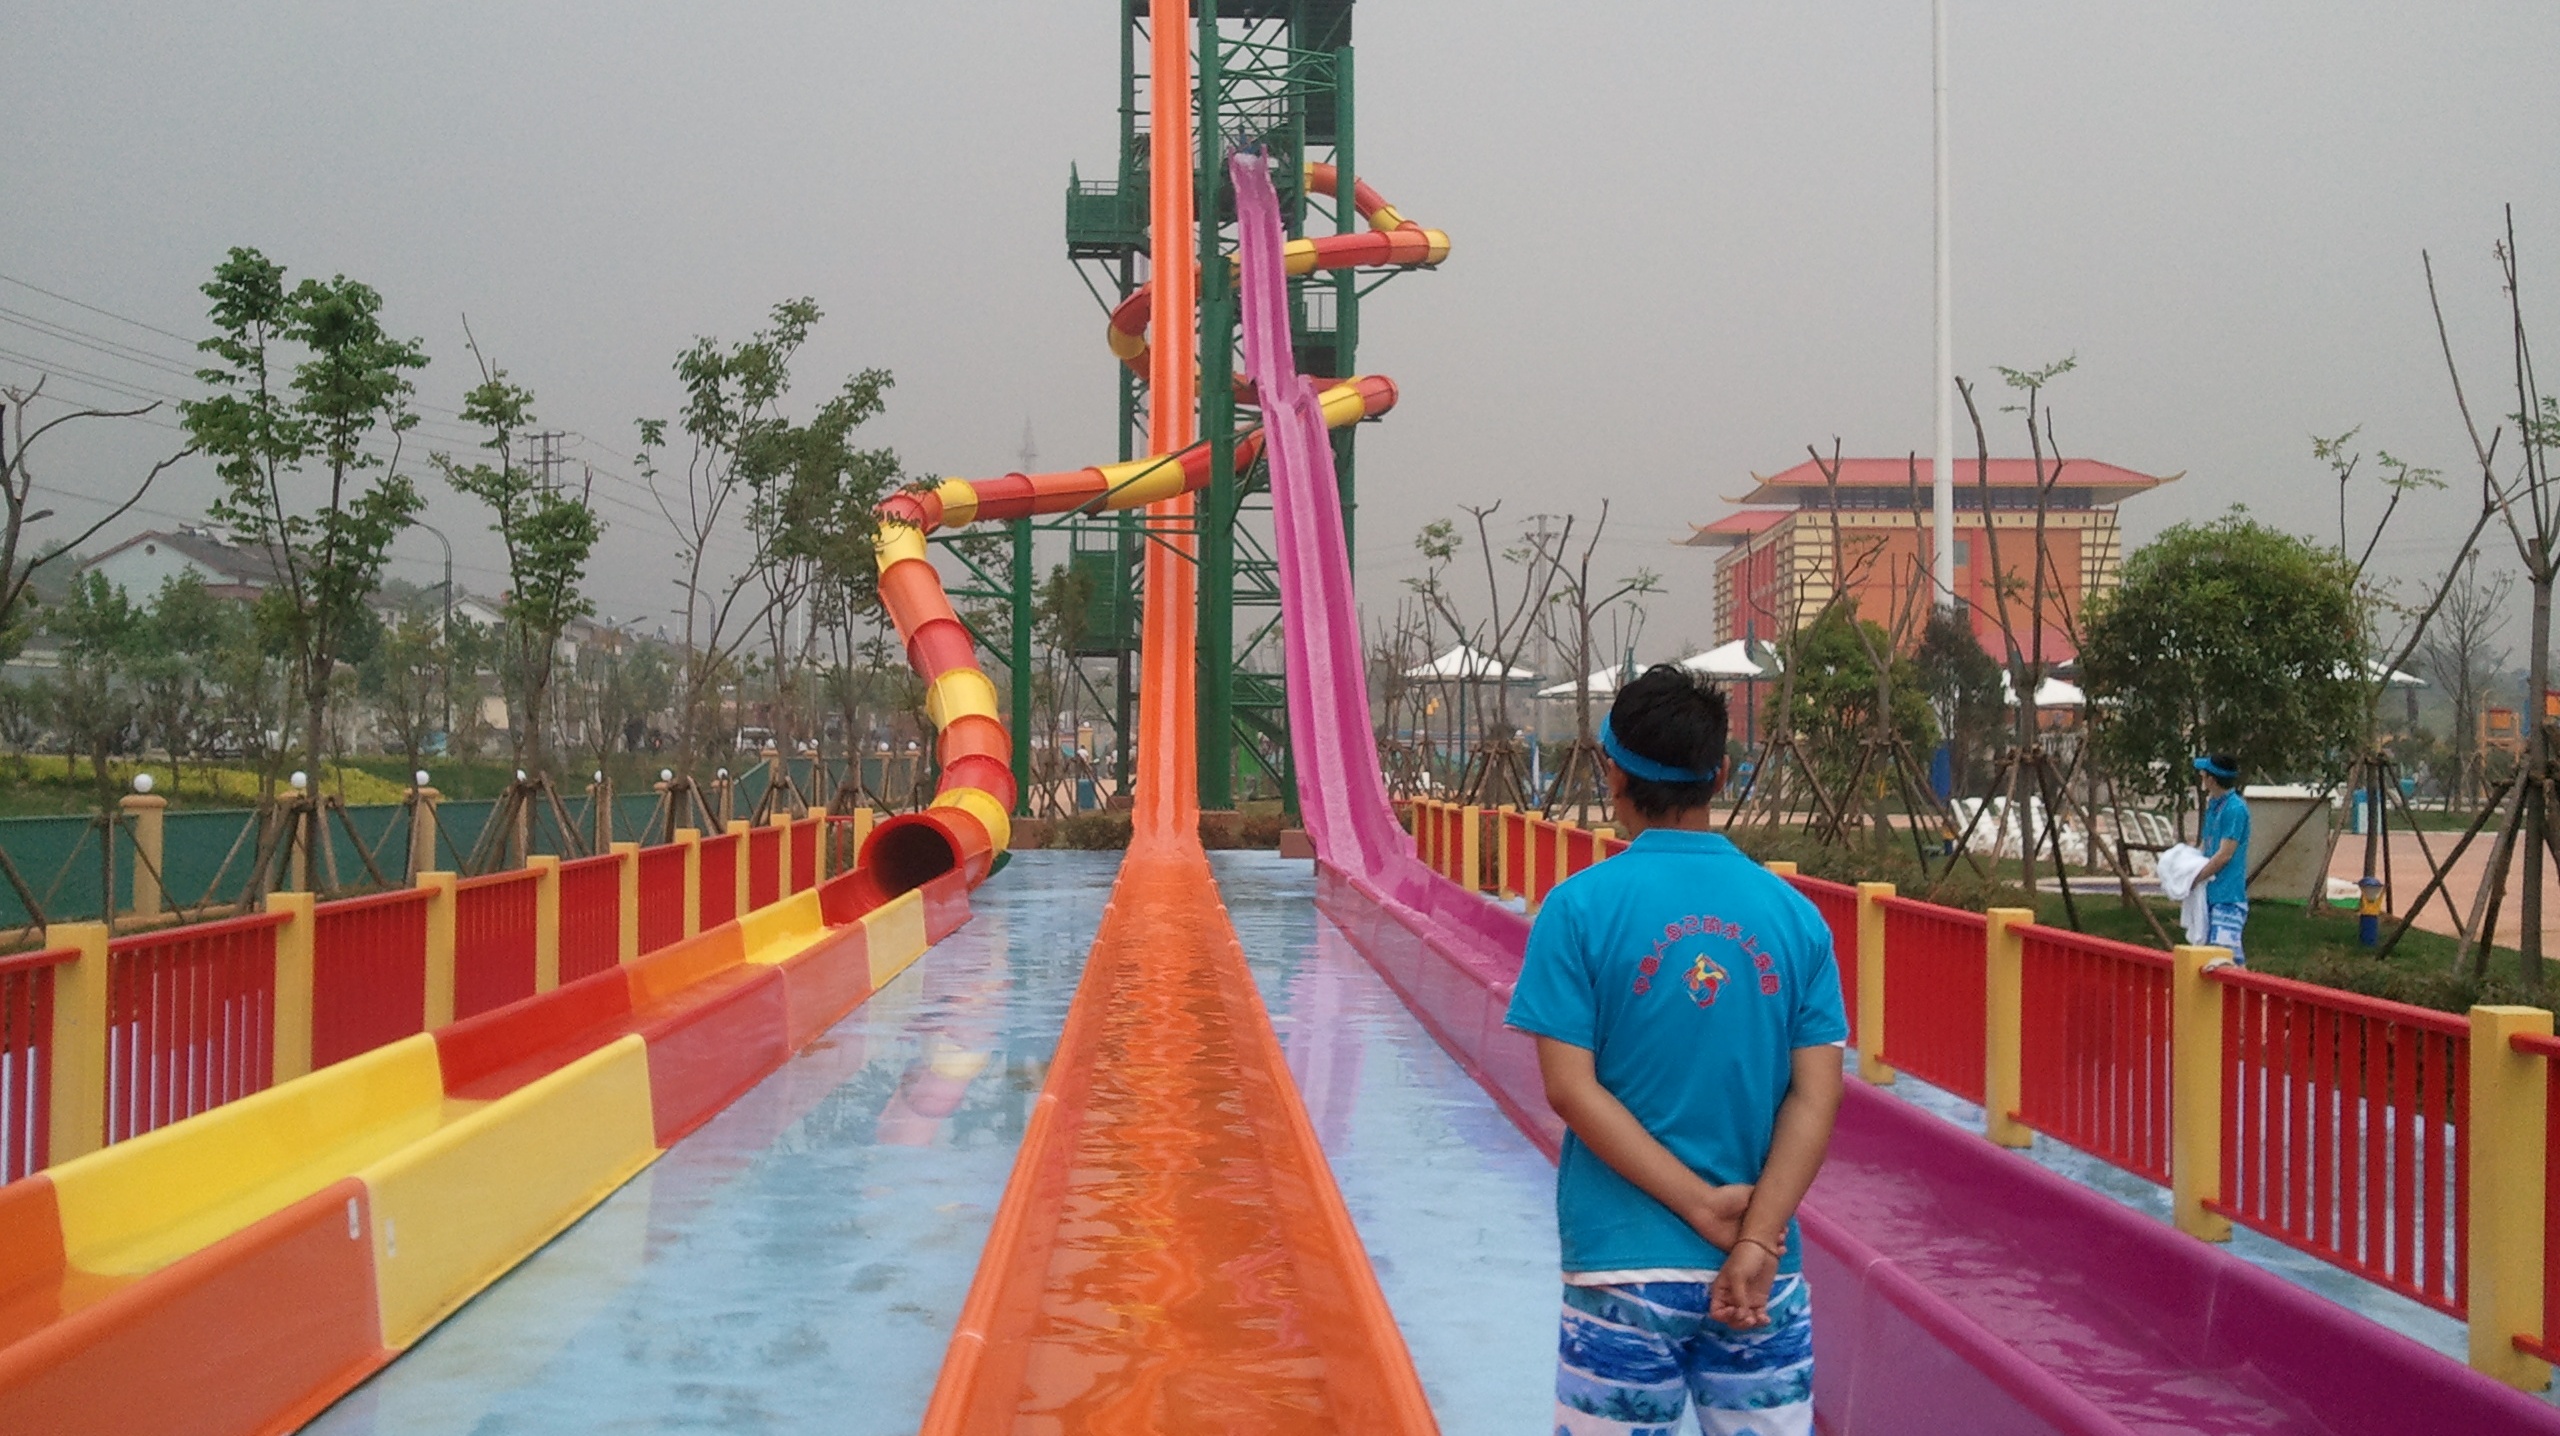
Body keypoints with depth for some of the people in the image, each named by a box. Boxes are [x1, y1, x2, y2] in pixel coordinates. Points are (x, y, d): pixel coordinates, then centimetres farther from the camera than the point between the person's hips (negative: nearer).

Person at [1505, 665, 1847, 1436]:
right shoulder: (1794, 913, 2)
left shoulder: (1581, 907, -6)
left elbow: (1571, 1087, -11)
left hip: (1626, 1265, -2)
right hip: (1767, 1273, 2)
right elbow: (1816, 1097, -4)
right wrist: (1754, 1240, -10)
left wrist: (1702, 1205, -9)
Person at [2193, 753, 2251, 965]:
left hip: (2228, 894, -10)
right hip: (2211, 892, 10)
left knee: (2226, 950, -16)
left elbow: (2224, 855, -17)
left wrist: (2194, 878, -11)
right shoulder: (2213, 805, 14)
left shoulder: (2235, 808, -15)